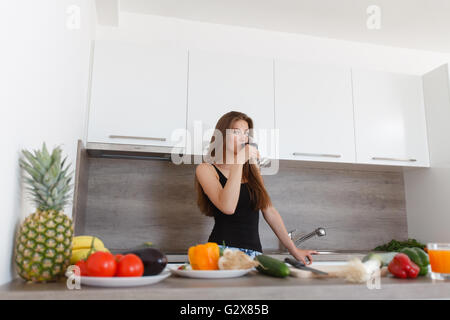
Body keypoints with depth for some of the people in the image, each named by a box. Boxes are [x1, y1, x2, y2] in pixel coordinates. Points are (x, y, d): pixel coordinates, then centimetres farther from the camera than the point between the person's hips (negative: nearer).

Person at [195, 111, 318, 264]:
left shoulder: (252, 169, 17)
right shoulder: (206, 169, -1)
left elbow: (269, 211, 18)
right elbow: (227, 207, -17)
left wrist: (293, 250, 17)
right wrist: (239, 161, -16)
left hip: (254, 252, 5)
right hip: (224, 251, -5)